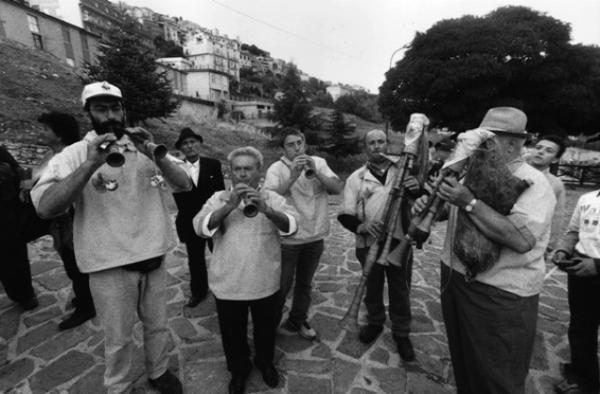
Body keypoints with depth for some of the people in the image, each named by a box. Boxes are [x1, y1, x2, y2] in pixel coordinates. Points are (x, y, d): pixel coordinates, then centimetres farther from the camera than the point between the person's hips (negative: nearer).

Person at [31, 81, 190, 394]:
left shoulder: (147, 149, 2)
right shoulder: (75, 154, -7)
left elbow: (185, 185, -8)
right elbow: (44, 207, -19)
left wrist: (154, 155, -24)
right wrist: (91, 164, -30)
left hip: (153, 258, 3)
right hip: (111, 266, -3)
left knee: (157, 326, 21)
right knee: (118, 339, 15)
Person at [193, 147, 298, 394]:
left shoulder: (272, 198, -3)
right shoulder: (219, 199, -2)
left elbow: (292, 225, -17)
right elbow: (201, 227, -15)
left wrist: (266, 209, -34)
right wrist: (229, 206, -29)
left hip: (265, 283, 1)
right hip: (228, 284, 0)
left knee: (266, 328, 22)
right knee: (232, 332, 19)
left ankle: (265, 362, 51)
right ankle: (238, 369, 47)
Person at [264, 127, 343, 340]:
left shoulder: (319, 163, 1)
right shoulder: (276, 169, -10)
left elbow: (338, 188, -10)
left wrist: (315, 172, -24)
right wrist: (292, 176, -33)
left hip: (315, 237, 4)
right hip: (287, 239, -4)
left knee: (305, 284, 21)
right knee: (283, 285, 10)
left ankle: (298, 322, 42)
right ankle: (271, 323, 35)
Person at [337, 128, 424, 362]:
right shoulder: (356, 178, 0)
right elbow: (345, 215, -2)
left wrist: (417, 189, -25)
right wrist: (360, 226, -23)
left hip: (399, 243, 0)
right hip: (368, 245, 1)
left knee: (400, 290, 13)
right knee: (372, 288, 19)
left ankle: (401, 333, 37)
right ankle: (375, 323, 45)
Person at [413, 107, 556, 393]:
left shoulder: (532, 183, -16)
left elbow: (522, 240, -31)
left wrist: (469, 203, -31)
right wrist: (427, 205, -7)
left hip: (501, 295, -6)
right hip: (454, 280, 7)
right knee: (461, 361, 25)